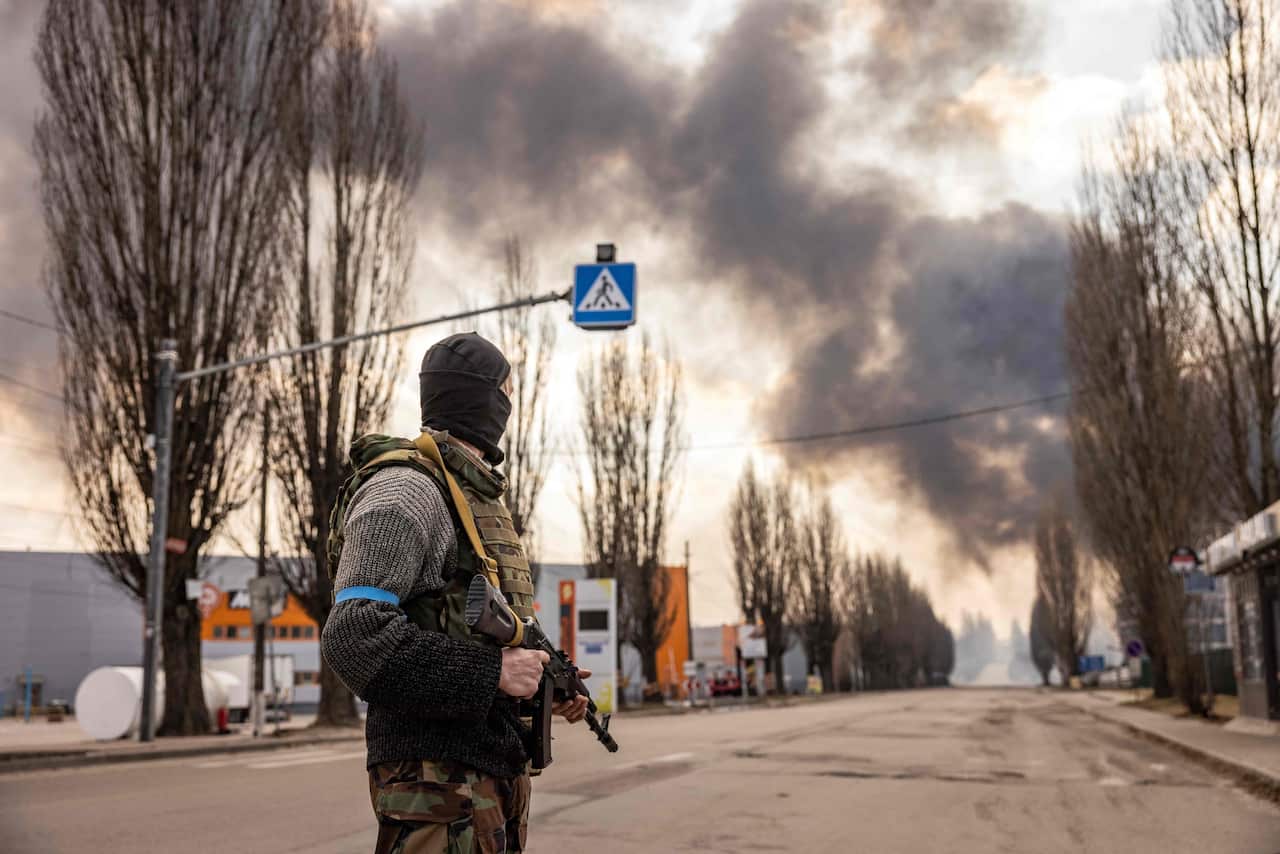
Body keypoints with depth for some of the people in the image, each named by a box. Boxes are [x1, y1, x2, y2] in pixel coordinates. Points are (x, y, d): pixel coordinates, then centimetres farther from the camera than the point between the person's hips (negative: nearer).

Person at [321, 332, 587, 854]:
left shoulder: (476, 497, 18)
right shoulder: (404, 490, -12)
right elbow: (354, 636, -22)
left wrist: (545, 685, 10)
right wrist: (491, 671, -21)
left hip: (495, 770, 9)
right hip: (437, 781, -9)